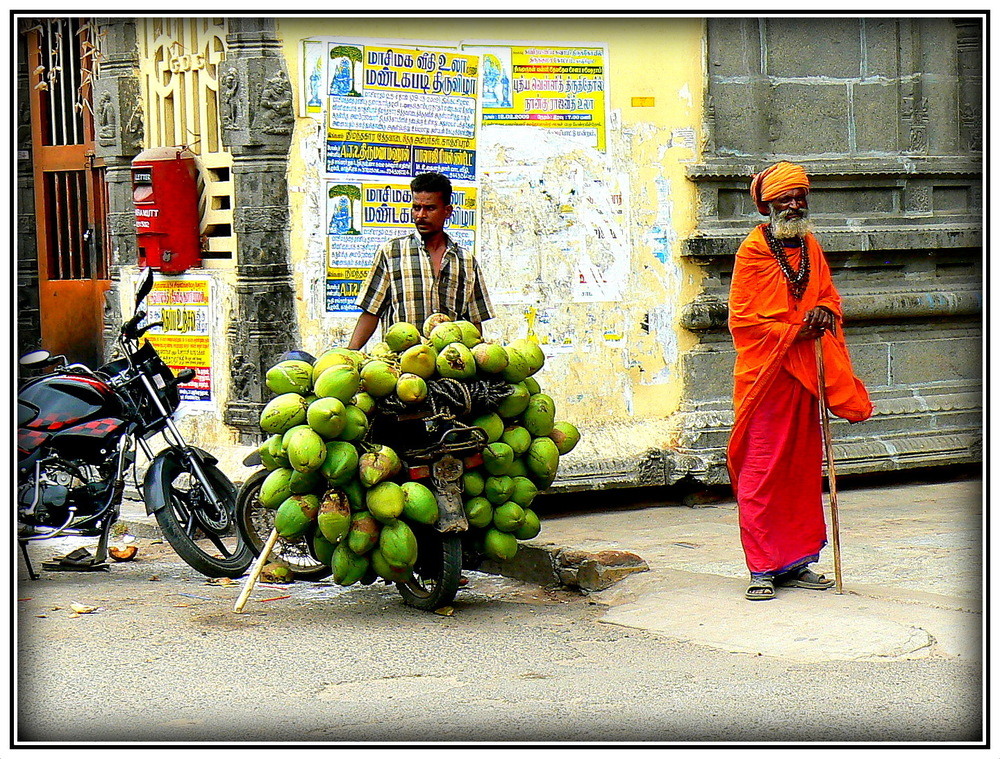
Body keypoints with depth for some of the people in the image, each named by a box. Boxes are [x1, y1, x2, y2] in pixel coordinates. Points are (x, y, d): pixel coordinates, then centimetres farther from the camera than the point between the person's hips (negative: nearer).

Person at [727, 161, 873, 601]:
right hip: (765, 376, -7)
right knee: (761, 471, -6)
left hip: (806, 375, 7)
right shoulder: (752, 252, -6)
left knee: (804, 468, 9)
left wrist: (825, 312, -5)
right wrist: (796, 331, -14)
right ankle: (762, 569, -4)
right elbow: (743, 320, -10)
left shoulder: (811, 249, 14)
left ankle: (797, 561, 16)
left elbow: (830, 297, 19)